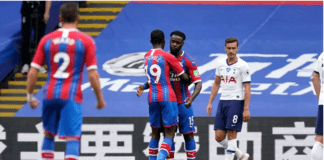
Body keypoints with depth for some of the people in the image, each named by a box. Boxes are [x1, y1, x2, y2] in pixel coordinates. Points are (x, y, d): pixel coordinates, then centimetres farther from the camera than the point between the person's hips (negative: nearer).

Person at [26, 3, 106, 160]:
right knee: (72, 138, -6)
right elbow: (93, 75, -7)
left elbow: (33, 72, 3)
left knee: (48, 134, 20)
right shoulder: (86, 41, -3)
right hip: (72, 97, -3)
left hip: (50, 94, 3)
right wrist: (100, 99, 3)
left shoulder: (46, 40, 5)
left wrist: (30, 96, 14)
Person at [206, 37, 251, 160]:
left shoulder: (242, 65, -8)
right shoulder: (220, 63, 10)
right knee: (219, 136, 2)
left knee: (231, 134, -9)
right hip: (223, 101, 6)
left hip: (236, 101, -6)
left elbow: (247, 88, -10)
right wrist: (210, 102, 15)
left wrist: (246, 109, -16)